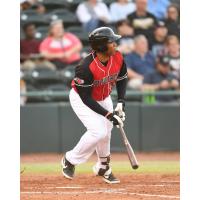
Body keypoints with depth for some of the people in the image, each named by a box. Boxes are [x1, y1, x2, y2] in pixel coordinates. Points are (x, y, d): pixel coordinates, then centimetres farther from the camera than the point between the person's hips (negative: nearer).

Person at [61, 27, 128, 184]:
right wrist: (108, 114, -30)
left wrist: (121, 103, -9)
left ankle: (103, 168, 30)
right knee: (98, 132, -20)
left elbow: (122, 78, 2)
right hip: (81, 99, -6)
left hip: (104, 98, 6)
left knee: (106, 132, 6)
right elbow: (86, 98, -30)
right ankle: (70, 160, 1)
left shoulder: (117, 58, -18)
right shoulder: (86, 67, -37)